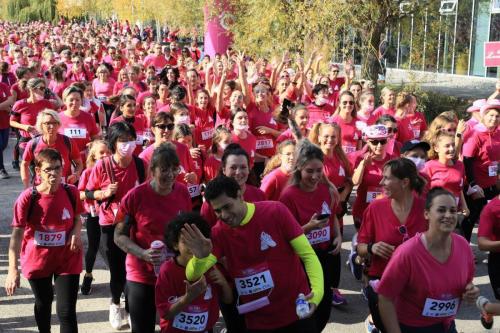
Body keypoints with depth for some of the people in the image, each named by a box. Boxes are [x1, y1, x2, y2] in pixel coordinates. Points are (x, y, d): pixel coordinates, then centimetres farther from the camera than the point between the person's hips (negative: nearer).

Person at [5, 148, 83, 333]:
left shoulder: (71, 193, -12)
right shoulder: (27, 198, -19)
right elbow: (17, 234, -20)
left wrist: (76, 232, -16)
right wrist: (13, 269, -28)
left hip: (67, 259, 0)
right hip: (37, 260, 0)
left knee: (67, 310, -6)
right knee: (43, 303, 24)